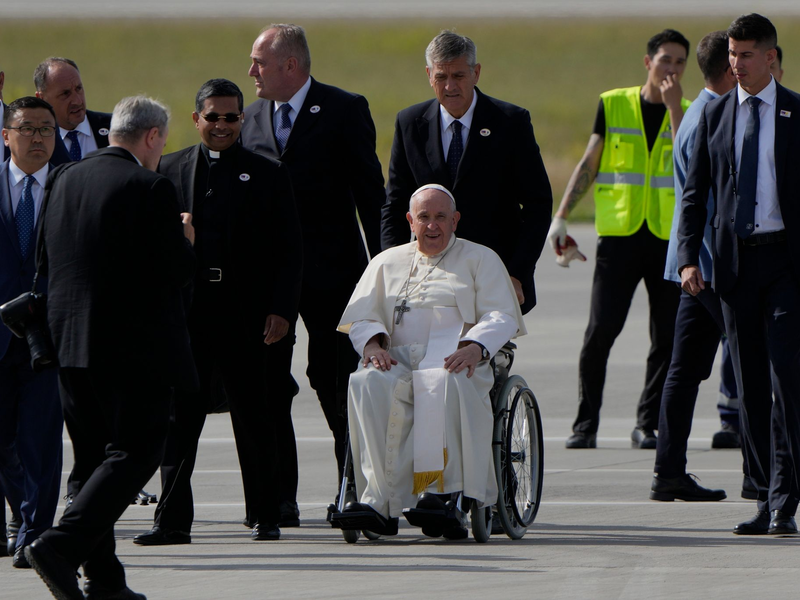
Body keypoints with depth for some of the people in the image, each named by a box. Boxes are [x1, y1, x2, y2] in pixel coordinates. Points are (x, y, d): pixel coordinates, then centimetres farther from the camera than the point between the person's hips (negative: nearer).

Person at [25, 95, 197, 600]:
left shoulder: (65, 180, 8)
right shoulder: (151, 189, -12)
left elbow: (47, 256, 14)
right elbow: (177, 271, -13)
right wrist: (186, 240, 7)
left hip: (72, 340, 7)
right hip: (136, 345, -7)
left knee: (95, 457, 14)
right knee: (136, 452, -3)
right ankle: (61, 547, -19)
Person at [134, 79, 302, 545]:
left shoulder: (268, 175, 6)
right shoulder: (171, 170, 9)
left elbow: (289, 251, 4)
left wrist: (282, 310, -7)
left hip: (247, 314, -1)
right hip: (186, 311, 1)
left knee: (255, 420, 5)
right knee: (179, 418, -2)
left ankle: (267, 517, 13)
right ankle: (174, 520, 0)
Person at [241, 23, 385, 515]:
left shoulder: (343, 111, -3)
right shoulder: (253, 117, 12)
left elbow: (370, 192, -3)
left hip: (329, 269, -5)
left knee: (335, 380, -2)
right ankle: (279, 496, 7)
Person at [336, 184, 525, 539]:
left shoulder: (480, 260, 19)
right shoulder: (387, 263, 27)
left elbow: (502, 317, 6)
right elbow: (361, 316, 16)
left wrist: (476, 347, -16)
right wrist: (372, 343, -8)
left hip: (456, 359, -2)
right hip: (397, 359, 2)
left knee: (444, 383, -41)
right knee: (369, 383, -35)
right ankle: (383, 502, -44)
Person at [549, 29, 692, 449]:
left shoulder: (689, 114, 6)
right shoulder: (614, 105, 7)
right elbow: (589, 165, 9)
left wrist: (673, 106, -12)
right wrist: (561, 217, 2)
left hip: (669, 237, 1)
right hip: (619, 234, -1)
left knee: (667, 337, 0)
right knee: (601, 329, -8)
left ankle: (647, 425, 9)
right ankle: (585, 423, 1)